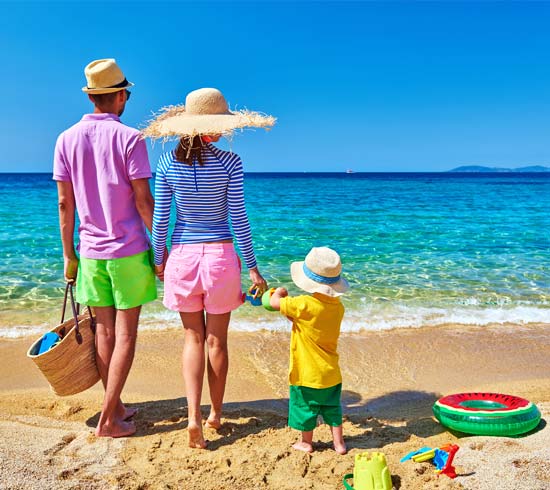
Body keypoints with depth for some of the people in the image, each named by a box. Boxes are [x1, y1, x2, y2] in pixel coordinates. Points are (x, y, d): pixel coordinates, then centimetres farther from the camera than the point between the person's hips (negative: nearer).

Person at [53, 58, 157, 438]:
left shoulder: (67, 140, 3)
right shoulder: (129, 138, -9)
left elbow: (65, 204, 4)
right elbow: (143, 201, -11)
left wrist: (68, 255, 11)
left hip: (91, 252, 4)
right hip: (129, 252, -4)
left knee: (104, 331, 13)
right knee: (125, 335, 2)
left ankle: (117, 407, 23)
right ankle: (108, 420, 4)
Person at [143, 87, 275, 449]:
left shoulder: (168, 162, -3)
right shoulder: (229, 162, -10)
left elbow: (160, 218, 0)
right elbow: (238, 219, -9)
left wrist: (159, 259, 14)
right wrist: (252, 267, 0)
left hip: (182, 256, 2)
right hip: (220, 256, -1)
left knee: (193, 338, 15)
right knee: (217, 340, 13)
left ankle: (194, 415, 4)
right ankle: (216, 413, 28)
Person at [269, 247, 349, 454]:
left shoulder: (304, 305, -25)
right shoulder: (338, 306, -3)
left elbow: (274, 302, -15)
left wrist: (280, 292, 5)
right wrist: (293, 316, 12)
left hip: (308, 374, -5)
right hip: (331, 373, 6)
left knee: (305, 406, 15)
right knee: (332, 406, 21)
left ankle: (306, 442, 31)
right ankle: (339, 443, 27)